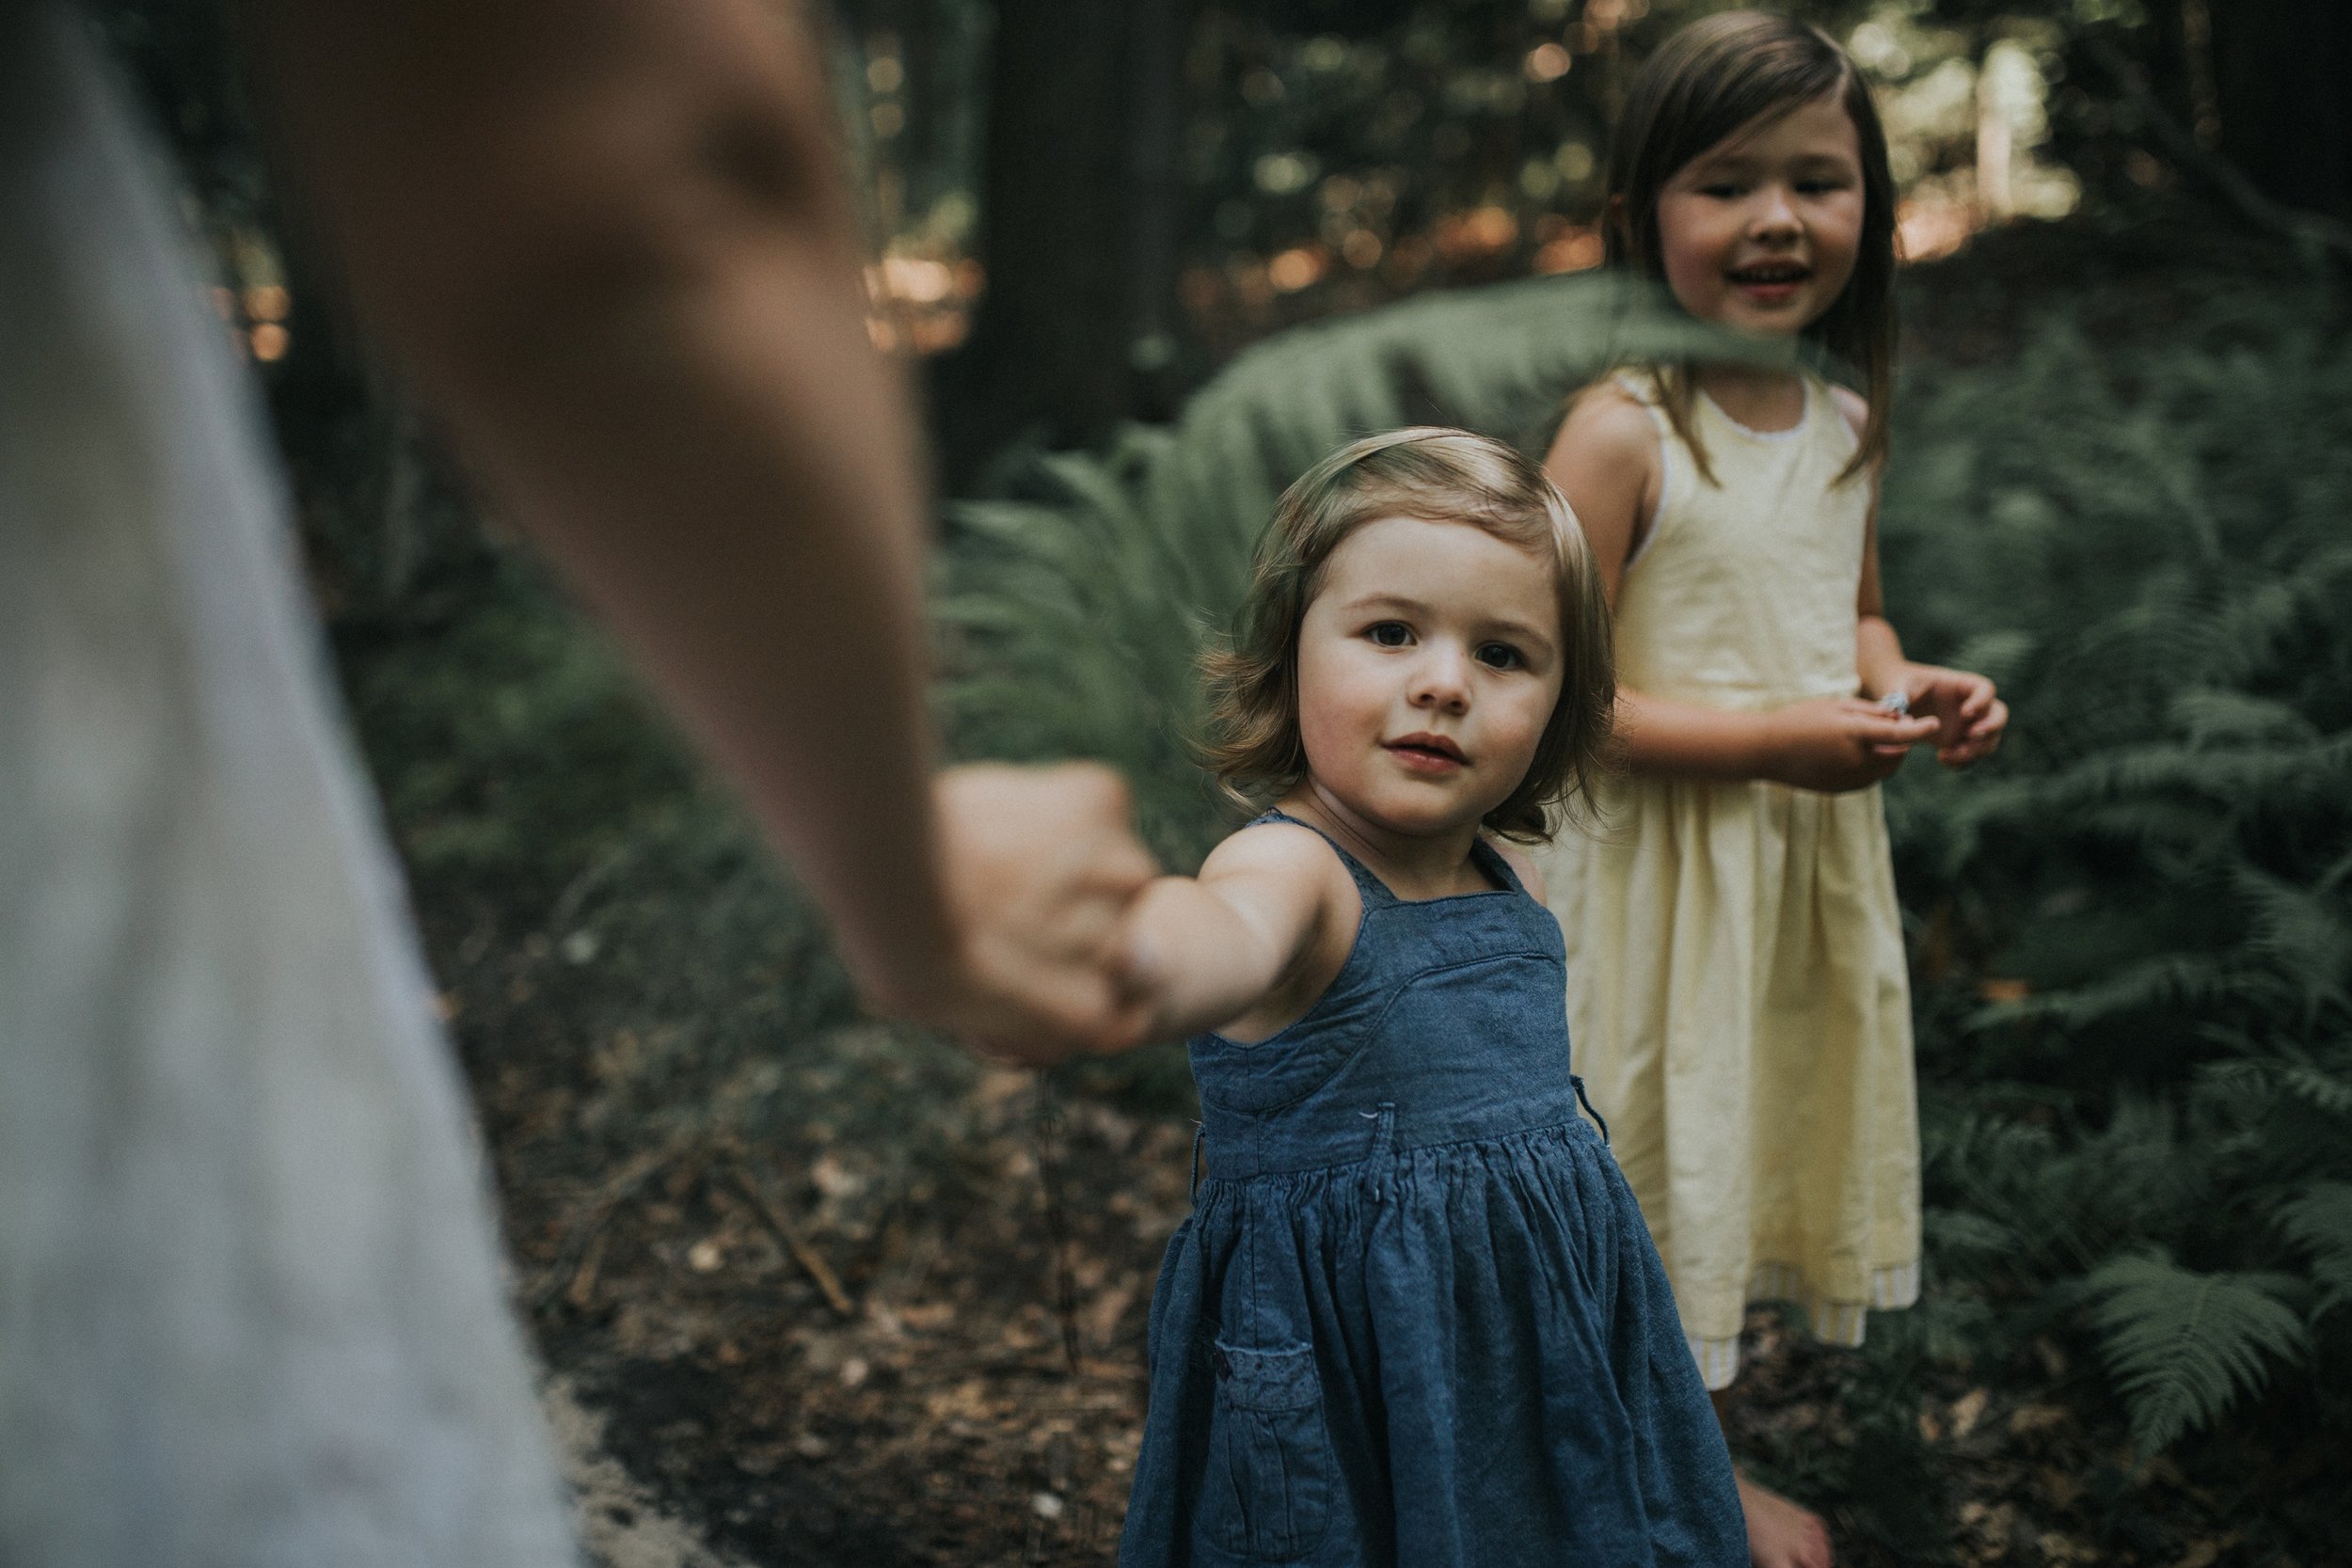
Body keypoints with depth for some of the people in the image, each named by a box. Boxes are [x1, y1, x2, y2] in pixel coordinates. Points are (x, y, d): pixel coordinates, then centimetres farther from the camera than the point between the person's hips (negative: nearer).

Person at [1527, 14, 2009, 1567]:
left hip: (1814, 855, 8)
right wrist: (1770, 738, -26)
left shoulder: (1847, 422, 4)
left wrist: (1909, 686, -2)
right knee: (1660, 1158, 8)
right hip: (1658, 867, -7)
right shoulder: (1622, 431, -19)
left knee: (1758, 1142, 19)